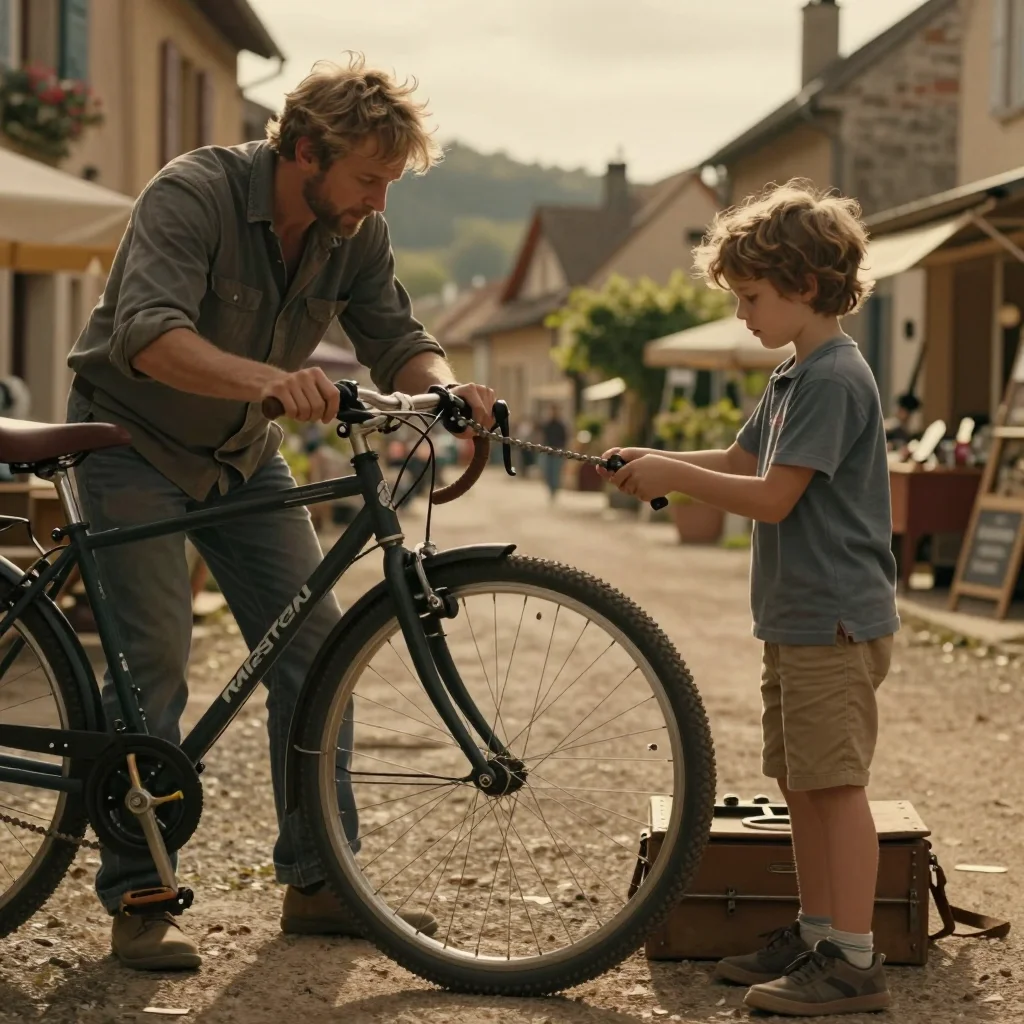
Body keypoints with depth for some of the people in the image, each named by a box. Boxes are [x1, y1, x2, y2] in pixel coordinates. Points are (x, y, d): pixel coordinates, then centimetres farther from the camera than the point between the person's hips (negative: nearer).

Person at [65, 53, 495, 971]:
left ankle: (319, 881, 9)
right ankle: (136, 900, -2)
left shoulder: (357, 232, -9)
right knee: (155, 653, -14)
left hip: (243, 452, 6)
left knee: (315, 644, -1)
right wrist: (266, 377, -58)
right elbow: (149, 334, -40)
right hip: (132, 440, -6)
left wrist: (447, 388, -30)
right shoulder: (193, 194, -27)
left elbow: (398, 340, -6)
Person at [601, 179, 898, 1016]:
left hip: (835, 623, -10)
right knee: (803, 786, 14)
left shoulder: (835, 377, -16)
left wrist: (674, 475, -13)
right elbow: (740, 462, 22)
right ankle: (817, 935, 23)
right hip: (796, 622, 10)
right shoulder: (796, 376, 16)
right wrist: (657, 464, 8)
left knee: (836, 785, -7)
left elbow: (772, 497, -20)